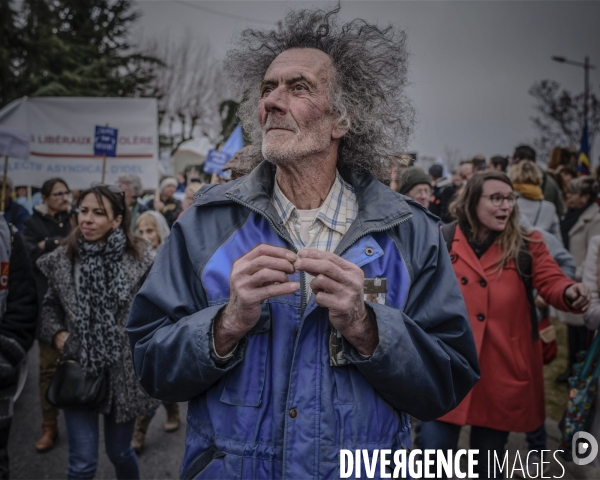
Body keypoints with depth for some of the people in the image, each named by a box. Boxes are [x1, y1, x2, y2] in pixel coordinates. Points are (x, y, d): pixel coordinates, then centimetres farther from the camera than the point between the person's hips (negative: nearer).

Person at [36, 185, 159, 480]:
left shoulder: (140, 257, -6)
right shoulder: (61, 259, -2)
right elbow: (49, 306, 11)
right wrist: (56, 334, -6)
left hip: (124, 371, 0)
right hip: (78, 370, 1)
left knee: (120, 452, 17)